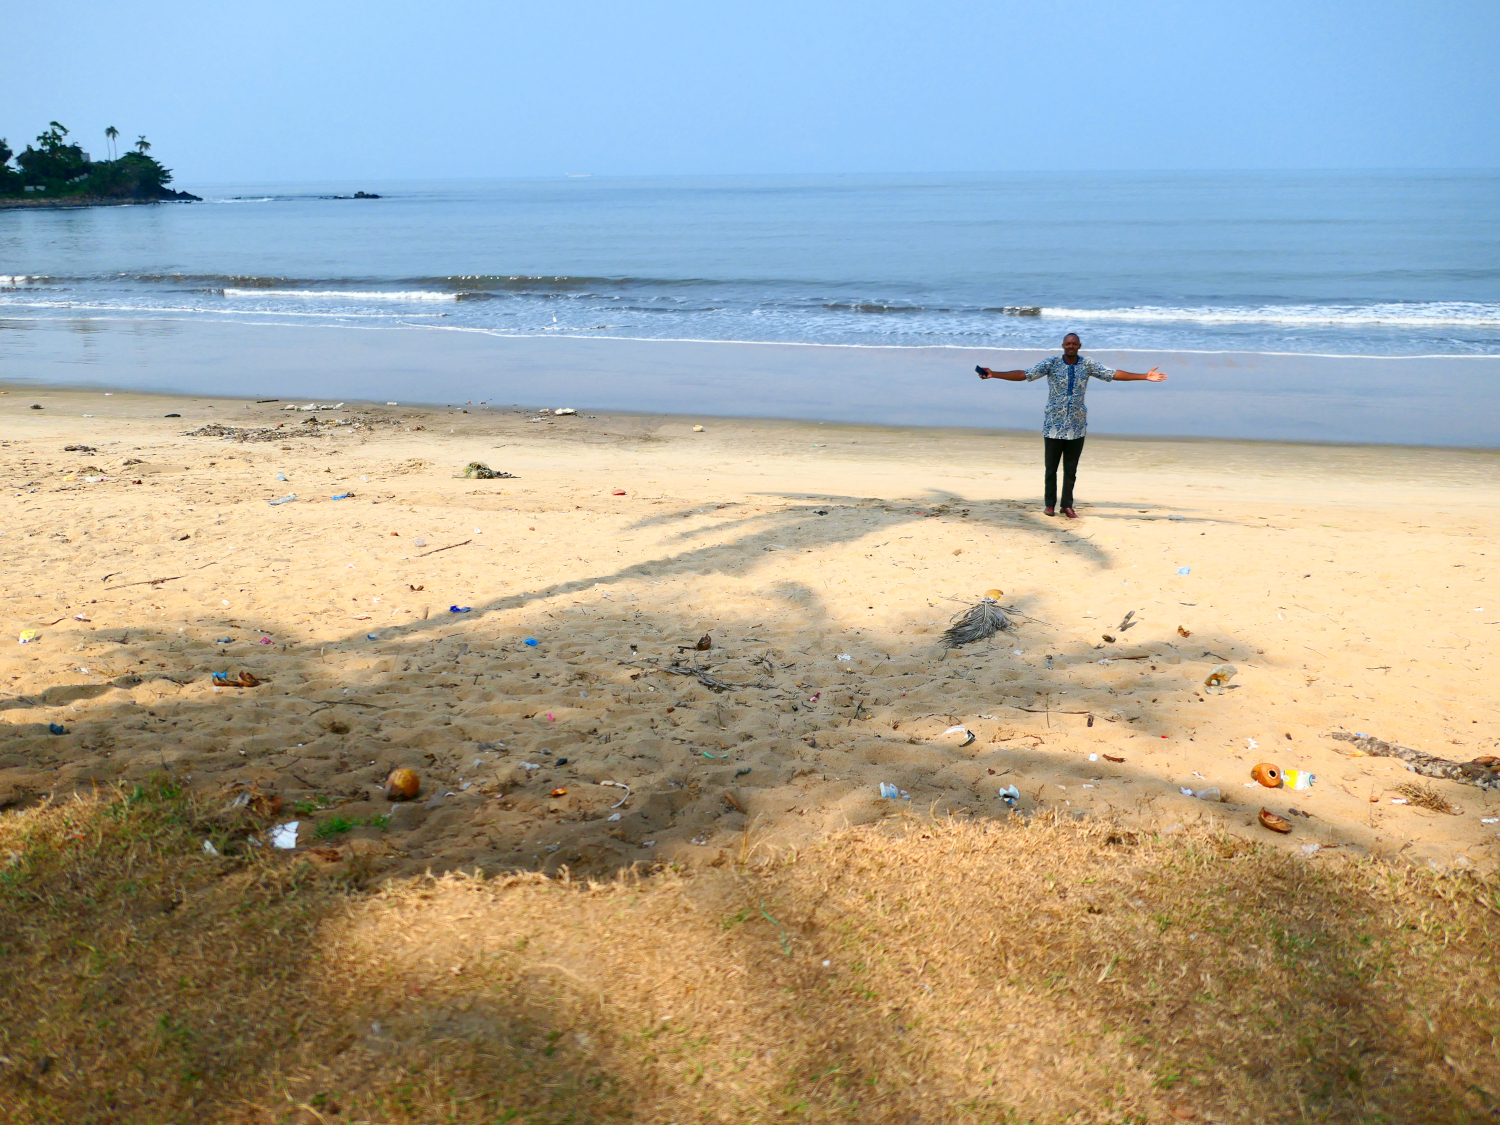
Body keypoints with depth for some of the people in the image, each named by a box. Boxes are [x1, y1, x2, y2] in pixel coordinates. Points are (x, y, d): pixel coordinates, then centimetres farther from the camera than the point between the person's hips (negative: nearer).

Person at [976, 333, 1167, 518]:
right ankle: (1050, 504, 19)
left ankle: (1067, 505, 18)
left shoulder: (1089, 365, 2)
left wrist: (1145, 377, -3)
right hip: (1054, 425, -1)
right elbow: (1024, 374, -11)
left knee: (1071, 469, 6)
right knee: (1051, 468, 5)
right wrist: (993, 374, -20)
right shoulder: (1051, 363, -5)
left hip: (1077, 426, 2)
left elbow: (1113, 374, 2)